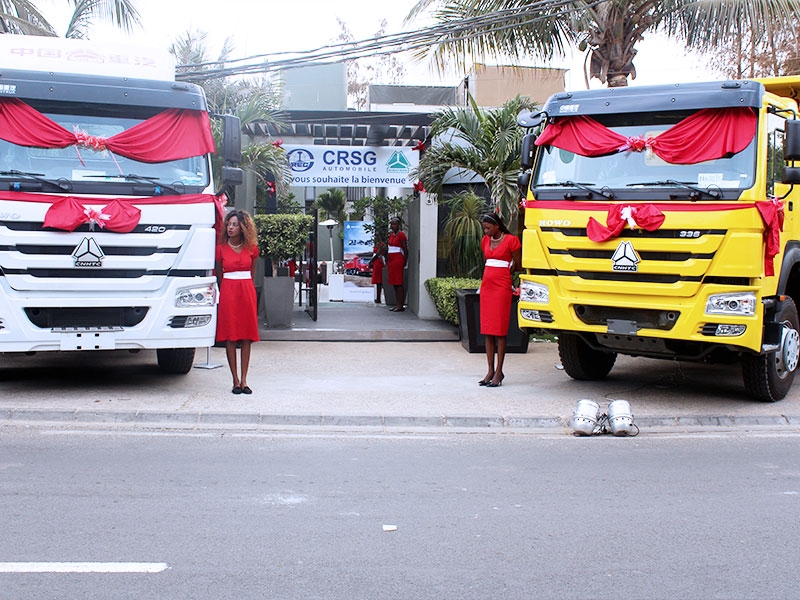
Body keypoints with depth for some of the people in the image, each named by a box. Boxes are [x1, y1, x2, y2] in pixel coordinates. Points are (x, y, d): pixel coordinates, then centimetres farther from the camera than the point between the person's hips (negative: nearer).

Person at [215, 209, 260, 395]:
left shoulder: (251, 248, 6)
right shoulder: (221, 249, 3)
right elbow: (219, 275, 12)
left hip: (247, 292, 1)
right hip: (228, 293, -1)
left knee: (247, 337, 1)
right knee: (230, 337, -3)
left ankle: (244, 380, 5)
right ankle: (236, 381, 3)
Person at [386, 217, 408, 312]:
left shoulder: (401, 235, -8)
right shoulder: (391, 235, 16)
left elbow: (405, 250, -8)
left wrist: (404, 263, -8)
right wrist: (387, 263, 16)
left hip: (398, 260, -8)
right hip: (391, 260, 8)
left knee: (398, 282, -9)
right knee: (394, 283, 7)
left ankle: (401, 305, -9)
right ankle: (397, 304, 11)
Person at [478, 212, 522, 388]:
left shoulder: (511, 240, -6)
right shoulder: (486, 241, 13)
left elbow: (518, 265, 0)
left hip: (502, 286, -6)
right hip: (487, 286, 6)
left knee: (500, 330, -5)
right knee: (487, 330, 5)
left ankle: (499, 372, -2)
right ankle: (490, 371, 10)